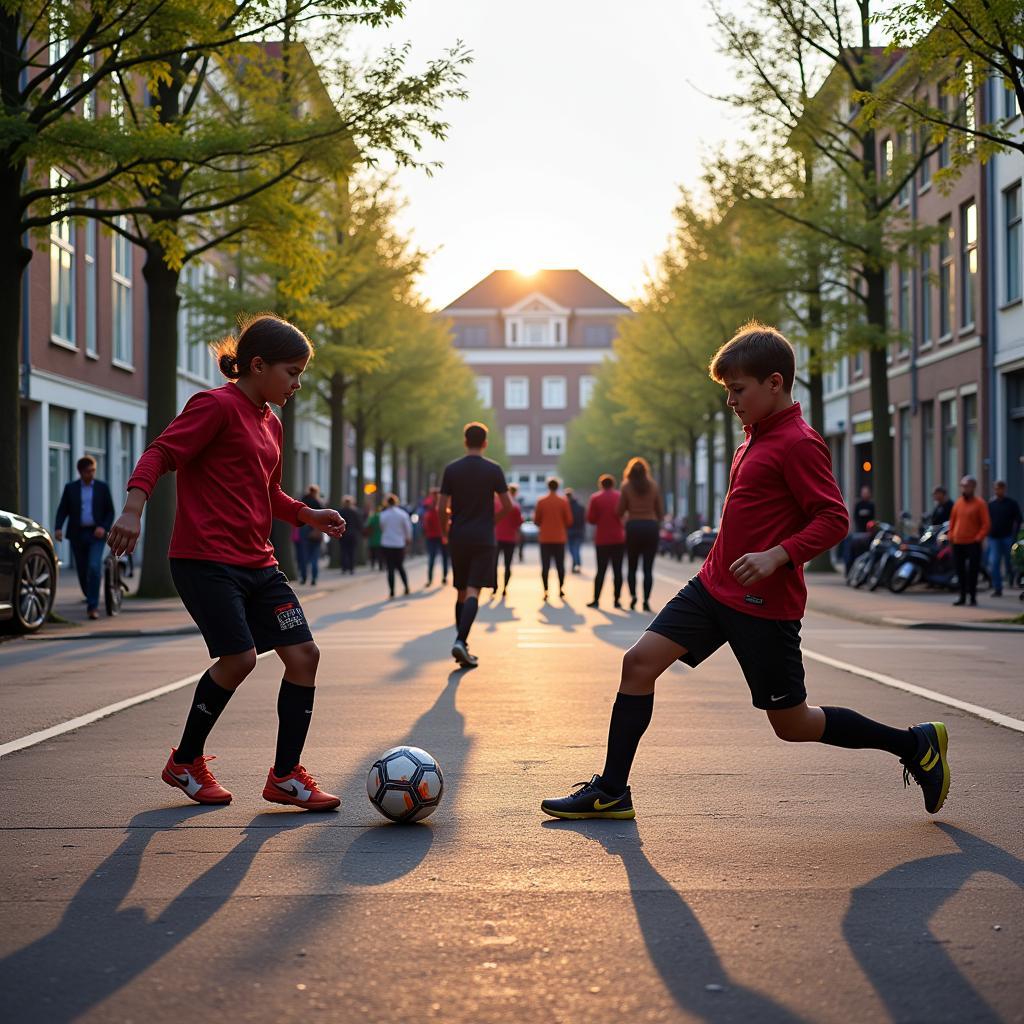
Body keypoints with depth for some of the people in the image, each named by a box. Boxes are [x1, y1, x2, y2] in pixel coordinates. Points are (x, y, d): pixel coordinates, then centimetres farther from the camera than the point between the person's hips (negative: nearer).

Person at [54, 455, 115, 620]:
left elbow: (110, 511, 6)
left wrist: (104, 527, -11)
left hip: (96, 534, -2)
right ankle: (90, 599, 30)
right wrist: (58, 528, -15)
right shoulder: (70, 488, 5)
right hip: (77, 534, 2)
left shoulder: (102, 487, 5)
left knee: (94, 568, -18)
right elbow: (62, 510, 1)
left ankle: (92, 606, -17)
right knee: (82, 571, 7)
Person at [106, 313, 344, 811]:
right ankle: (185, 762, 8)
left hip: (257, 564, 9)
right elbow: (161, 453, -17)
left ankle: (285, 777, 8)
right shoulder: (217, 406, -8)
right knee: (240, 657, -15)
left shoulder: (270, 423, 18)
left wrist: (308, 514, 14)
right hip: (205, 559, -9)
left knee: (303, 653, -1)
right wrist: (134, 507, -32)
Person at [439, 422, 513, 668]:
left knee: (461, 592, 14)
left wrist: (445, 532, 15)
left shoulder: (451, 469, 1)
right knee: (473, 591, -8)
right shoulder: (493, 469, -3)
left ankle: (462, 645, 17)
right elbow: (507, 505, -2)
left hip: (458, 539, 3)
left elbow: (442, 508, 0)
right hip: (484, 539, -3)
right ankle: (461, 641, -25)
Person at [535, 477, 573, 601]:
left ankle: (546, 591, -7)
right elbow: (569, 520, -1)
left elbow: (536, 520, 1)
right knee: (560, 565, 11)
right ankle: (561, 588, 13)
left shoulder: (541, 502, -3)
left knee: (545, 565, 1)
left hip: (545, 538, 0)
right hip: (560, 538, 0)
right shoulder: (563, 502, -4)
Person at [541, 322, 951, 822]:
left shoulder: (798, 443, -16)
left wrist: (778, 556, -31)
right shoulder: (756, 438, 12)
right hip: (714, 587, 9)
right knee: (640, 660, -3)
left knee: (791, 723, 1)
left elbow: (834, 519, -20)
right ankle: (611, 792, 4)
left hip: (764, 605, -9)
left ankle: (915, 744, 18)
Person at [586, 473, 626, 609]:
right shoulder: (620, 497, 0)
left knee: (601, 570, 3)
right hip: (619, 540, 1)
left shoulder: (595, 498, -4)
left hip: (602, 540, -1)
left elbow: (590, 519, -5)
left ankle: (596, 599, 0)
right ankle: (617, 600, 0)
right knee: (617, 570, 3)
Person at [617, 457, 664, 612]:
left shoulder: (627, 487, -1)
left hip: (633, 526, -1)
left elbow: (619, 512, -1)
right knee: (648, 567, 1)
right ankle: (646, 601, -7)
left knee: (631, 565, 12)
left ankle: (633, 595, -5)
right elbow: (660, 511, 6)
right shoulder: (653, 487, 3)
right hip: (651, 526, 1)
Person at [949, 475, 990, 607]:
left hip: (972, 543, -5)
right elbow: (952, 520, 19)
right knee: (960, 570, 8)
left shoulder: (980, 504, -5)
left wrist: (978, 538, -15)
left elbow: (986, 524, -7)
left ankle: (973, 597, 3)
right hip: (957, 543, 5)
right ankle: (962, 596, 17)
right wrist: (951, 536, 9)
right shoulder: (958, 502, 11)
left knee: (972, 571, -5)